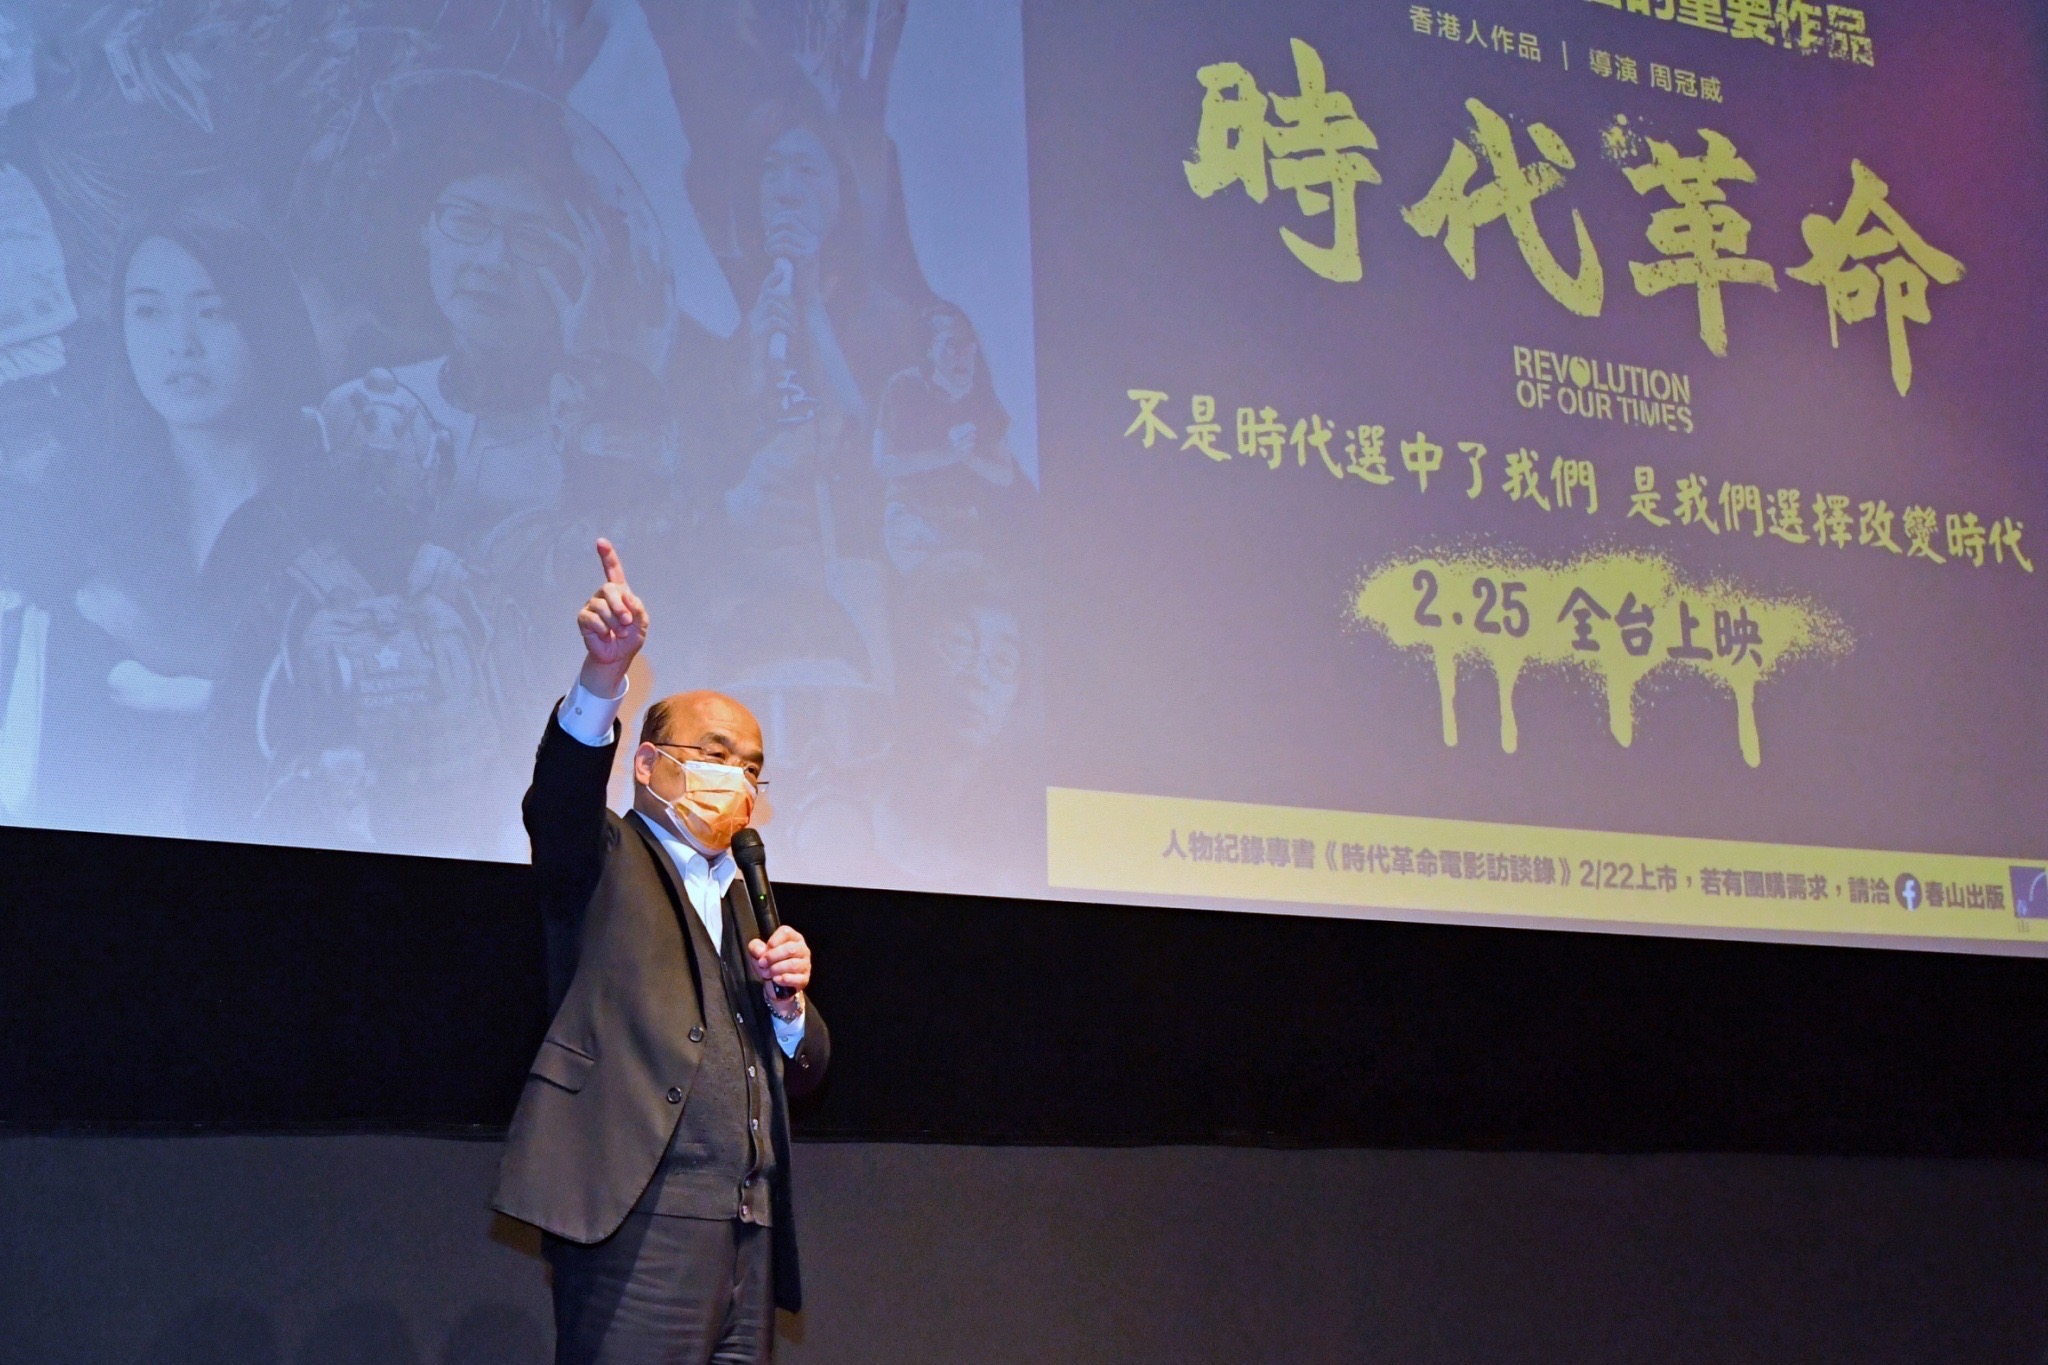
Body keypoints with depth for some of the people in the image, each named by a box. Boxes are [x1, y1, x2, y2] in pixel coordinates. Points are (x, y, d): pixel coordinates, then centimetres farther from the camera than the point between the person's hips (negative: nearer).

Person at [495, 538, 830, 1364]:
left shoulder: (744, 901, 26)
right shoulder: (604, 863, 7)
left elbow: (801, 1072, 25)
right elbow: (559, 797, -17)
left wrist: (787, 1003, 3)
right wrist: (604, 673, -34)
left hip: (750, 1231, 7)